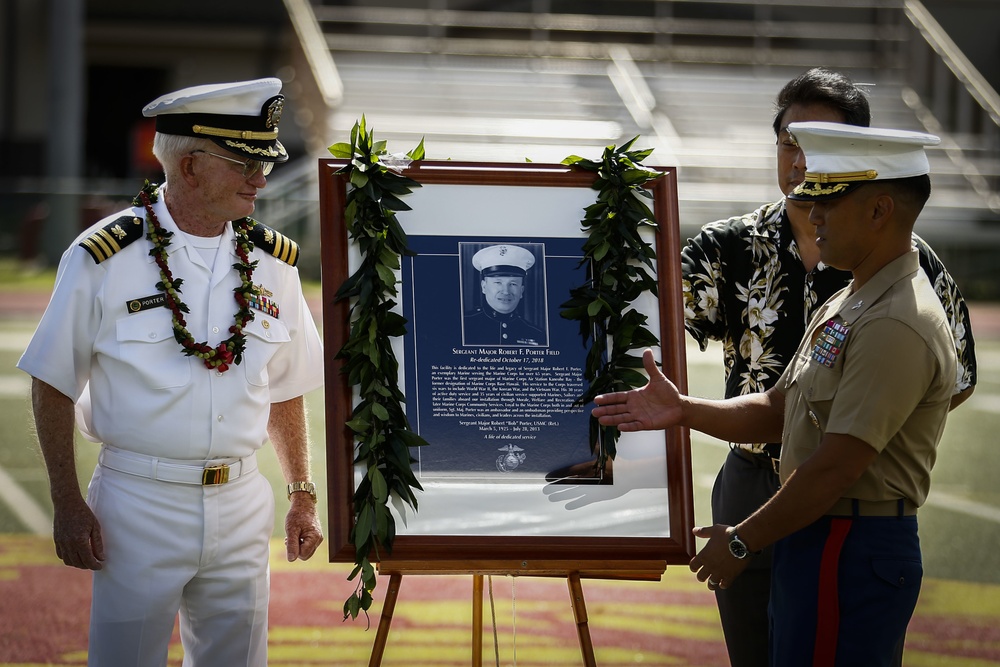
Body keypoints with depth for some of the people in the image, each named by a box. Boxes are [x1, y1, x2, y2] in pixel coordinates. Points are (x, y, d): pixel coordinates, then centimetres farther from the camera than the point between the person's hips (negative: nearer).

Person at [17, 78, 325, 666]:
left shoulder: (271, 263, 5)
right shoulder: (104, 260, -9)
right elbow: (53, 389, -3)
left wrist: (303, 496, 11)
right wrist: (68, 505, -6)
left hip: (241, 504, 4)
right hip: (139, 503, -4)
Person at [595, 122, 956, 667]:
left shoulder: (898, 326, -19)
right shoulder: (843, 309, 17)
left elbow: (836, 468, -21)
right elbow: (778, 412, 20)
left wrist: (741, 541, -12)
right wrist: (683, 411, 6)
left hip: (853, 554, -10)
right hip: (817, 541, 10)